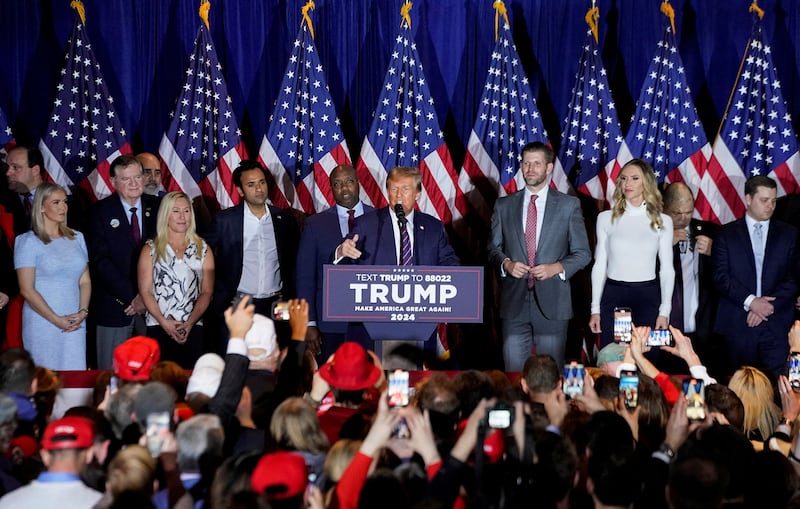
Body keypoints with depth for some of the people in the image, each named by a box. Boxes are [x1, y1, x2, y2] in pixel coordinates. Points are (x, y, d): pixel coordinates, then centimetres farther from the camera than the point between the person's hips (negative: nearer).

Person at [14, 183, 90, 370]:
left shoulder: (77, 238, 13)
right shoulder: (28, 242, -3)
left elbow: (85, 280, 12)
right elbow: (27, 289, -8)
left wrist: (83, 312, -5)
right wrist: (57, 320, -11)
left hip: (75, 325, 4)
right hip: (43, 324, -4)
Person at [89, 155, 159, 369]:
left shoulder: (157, 208, 6)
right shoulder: (101, 212, 0)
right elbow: (100, 261, -6)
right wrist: (130, 297, -13)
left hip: (152, 303, 2)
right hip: (115, 305, -2)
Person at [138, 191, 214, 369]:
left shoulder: (203, 249, 11)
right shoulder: (151, 249, 9)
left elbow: (207, 292, 6)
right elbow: (145, 291, 3)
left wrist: (190, 323, -7)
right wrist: (164, 322, -9)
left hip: (193, 329, 1)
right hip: (158, 328, -1)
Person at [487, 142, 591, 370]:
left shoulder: (569, 205, 5)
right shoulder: (504, 206, 10)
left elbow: (583, 253, 5)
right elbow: (493, 248, 14)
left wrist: (557, 267, -12)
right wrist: (506, 263, -8)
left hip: (552, 302, -1)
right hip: (514, 302, 1)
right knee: (514, 372, 0)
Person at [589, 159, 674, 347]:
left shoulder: (662, 221, 4)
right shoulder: (606, 218, 6)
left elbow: (667, 268, 5)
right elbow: (599, 265, 8)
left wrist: (664, 312, -2)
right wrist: (595, 308, 4)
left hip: (647, 296, -1)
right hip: (613, 295, 1)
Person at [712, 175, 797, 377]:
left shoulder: (789, 235, 11)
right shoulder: (727, 234, 8)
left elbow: (793, 277, 4)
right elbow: (720, 276, -1)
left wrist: (768, 306, -8)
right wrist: (750, 301, -12)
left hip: (777, 323, 1)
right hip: (738, 323, 0)